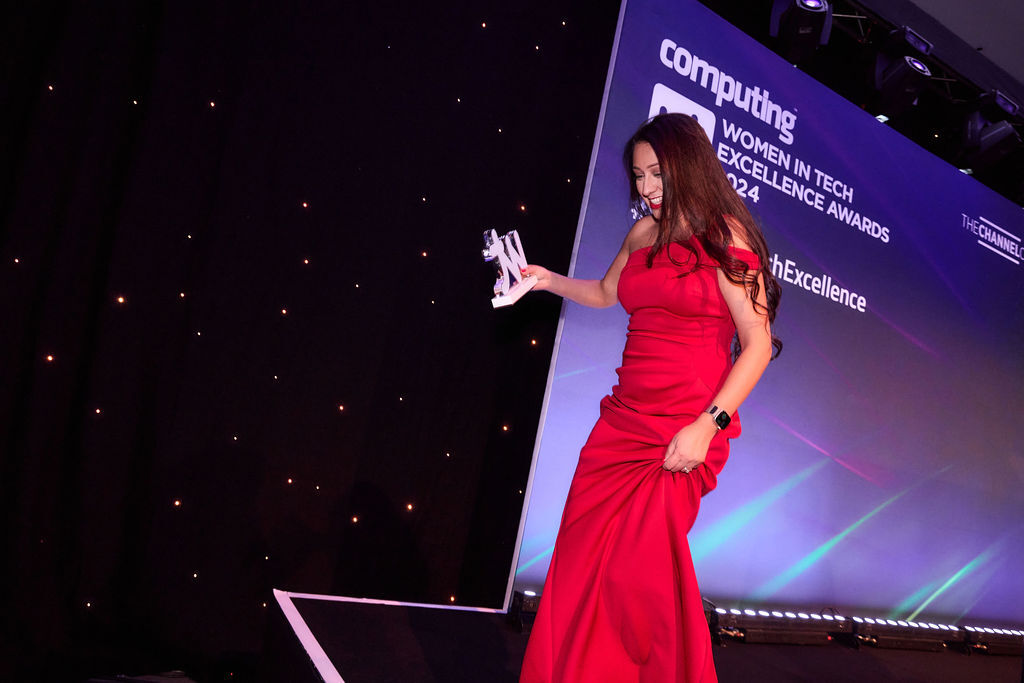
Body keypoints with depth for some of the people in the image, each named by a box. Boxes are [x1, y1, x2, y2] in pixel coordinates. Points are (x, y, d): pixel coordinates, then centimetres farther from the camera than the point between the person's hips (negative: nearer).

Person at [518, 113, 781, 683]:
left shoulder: (725, 238, -4)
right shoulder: (644, 234, 13)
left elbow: (758, 343, -9)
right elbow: (605, 293, 33)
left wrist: (707, 426, -17)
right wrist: (549, 281, 17)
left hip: (684, 431, -6)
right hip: (624, 418, 6)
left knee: (638, 571, -8)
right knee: (580, 561, 4)